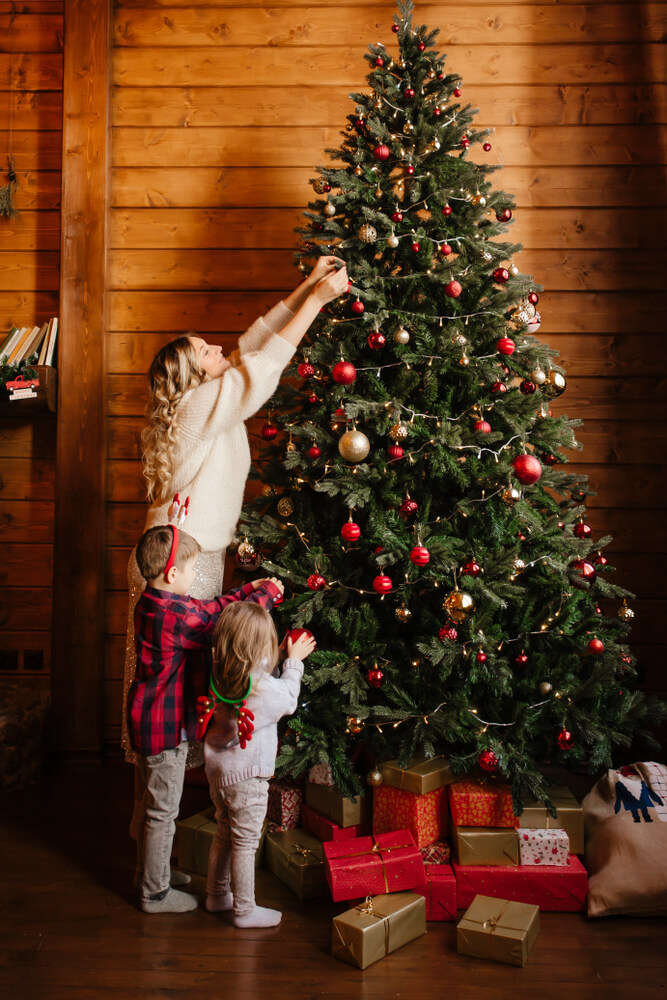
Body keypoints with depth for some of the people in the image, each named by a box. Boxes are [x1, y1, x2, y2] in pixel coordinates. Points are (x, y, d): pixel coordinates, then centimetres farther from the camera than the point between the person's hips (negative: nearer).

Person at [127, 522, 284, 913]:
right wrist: (267, 594, -7)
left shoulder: (153, 603, 3)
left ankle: (150, 871, 41)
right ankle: (156, 893, 20)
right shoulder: (176, 614, -28)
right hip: (165, 725, -10)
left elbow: (211, 609, 12)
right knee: (163, 810, 5)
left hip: (151, 720, 10)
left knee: (154, 802, 24)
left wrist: (249, 589, 10)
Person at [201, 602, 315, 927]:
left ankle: (216, 895, 38)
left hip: (218, 770, 7)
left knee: (224, 834, 23)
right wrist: (294, 661, 7)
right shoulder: (264, 686, -25)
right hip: (246, 777, -7)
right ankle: (245, 910, 20)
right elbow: (288, 701, -3)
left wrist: (285, 657, 9)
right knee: (245, 843, 7)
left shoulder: (220, 676, -7)